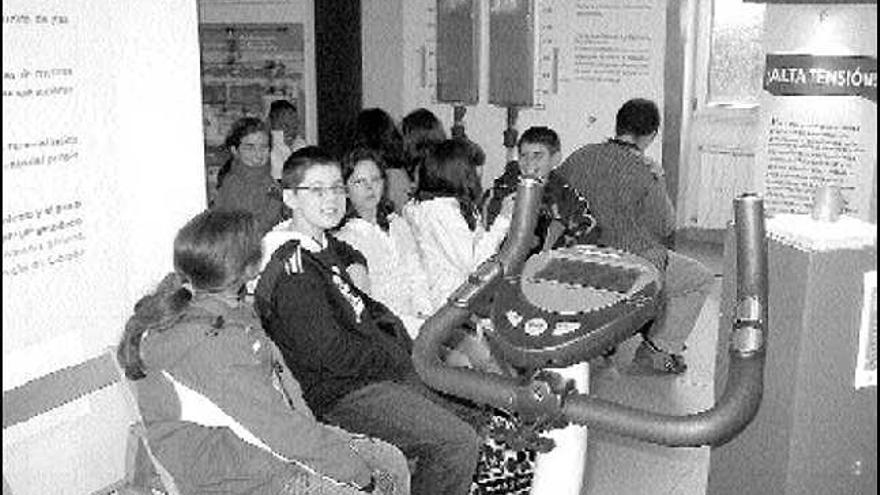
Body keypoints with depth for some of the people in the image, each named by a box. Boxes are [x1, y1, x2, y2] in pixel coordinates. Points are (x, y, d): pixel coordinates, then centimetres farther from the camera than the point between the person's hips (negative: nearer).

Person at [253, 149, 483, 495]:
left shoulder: (329, 248, 12)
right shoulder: (293, 270, -19)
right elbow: (329, 353, -22)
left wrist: (395, 334, 7)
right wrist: (394, 357, -10)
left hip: (378, 372, 10)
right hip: (340, 395, -10)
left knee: (460, 424, 12)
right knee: (460, 442, -14)